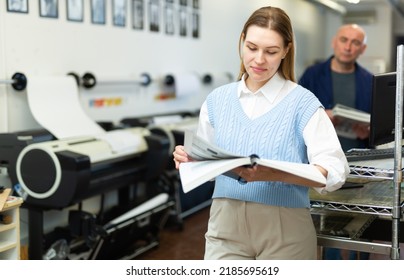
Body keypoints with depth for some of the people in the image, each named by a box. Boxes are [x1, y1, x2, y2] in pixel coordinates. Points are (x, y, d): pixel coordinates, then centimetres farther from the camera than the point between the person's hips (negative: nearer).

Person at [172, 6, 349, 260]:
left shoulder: (302, 102, -6)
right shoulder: (217, 100, 8)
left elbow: (336, 170, -15)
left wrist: (275, 174, -30)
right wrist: (188, 159, -10)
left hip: (286, 229, -2)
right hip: (226, 225, 3)